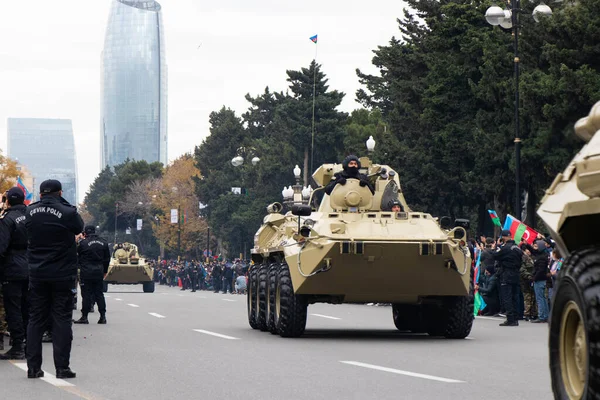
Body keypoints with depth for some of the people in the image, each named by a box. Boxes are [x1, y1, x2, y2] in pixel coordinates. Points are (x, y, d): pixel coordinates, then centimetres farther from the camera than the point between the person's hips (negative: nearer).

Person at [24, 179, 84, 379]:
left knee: (35, 319, 11)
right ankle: (62, 367, 0)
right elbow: (79, 228, 5)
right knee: (61, 320, 2)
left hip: (37, 274, 3)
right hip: (62, 275, -3)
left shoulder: (30, 212, -1)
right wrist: (65, 204, 6)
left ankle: (33, 366, 9)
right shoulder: (67, 213, -13)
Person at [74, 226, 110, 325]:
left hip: (86, 272, -4)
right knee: (99, 294, 9)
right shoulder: (103, 243, 7)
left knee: (86, 294, -1)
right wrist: (105, 271, 21)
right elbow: (107, 258, 13)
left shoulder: (83, 243, -9)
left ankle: (84, 316, 1)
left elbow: (78, 257, -1)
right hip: (99, 272, 4)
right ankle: (103, 316, 7)